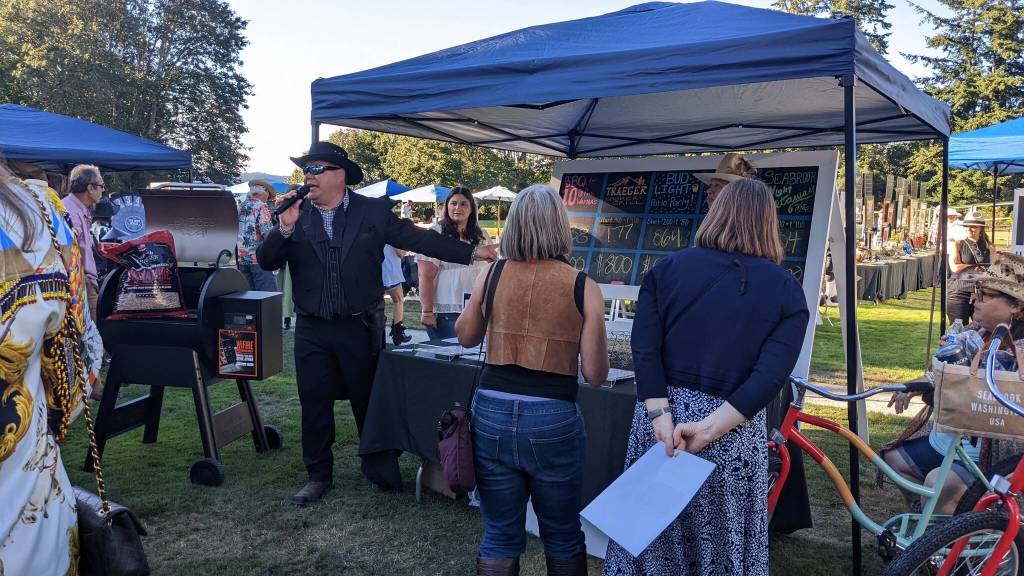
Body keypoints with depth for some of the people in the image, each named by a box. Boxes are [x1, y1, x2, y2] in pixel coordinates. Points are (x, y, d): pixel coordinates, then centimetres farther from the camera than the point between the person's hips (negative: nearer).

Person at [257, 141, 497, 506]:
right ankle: (319, 475, 24)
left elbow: (419, 239, -1)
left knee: (369, 402, 11)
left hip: (361, 328, -1)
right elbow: (266, 262, -2)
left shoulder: (374, 212, -2)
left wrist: (471, 252, -5)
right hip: (311, 330, 2)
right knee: (314, 405, 8)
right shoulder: (295, 215, 2)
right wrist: (285, 228, -20)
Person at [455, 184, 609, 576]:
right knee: (563, 539, 19)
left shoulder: (492, 275, 0)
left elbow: (465, 337, 15)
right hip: (553, 420, -2)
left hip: (491, 413, 2)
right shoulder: (584, 288, -7)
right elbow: (595, 375, -3)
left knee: (500, 538, 16)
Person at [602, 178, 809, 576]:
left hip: (662, 417, 1)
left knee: (649, 540, 17)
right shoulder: (787, 291, -1)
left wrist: (661, 417, -13)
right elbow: (771, 376, -13)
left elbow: (644, 349, -9)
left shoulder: (667, 268, 2)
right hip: (733, 432, -1)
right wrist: (709, 427, -17)